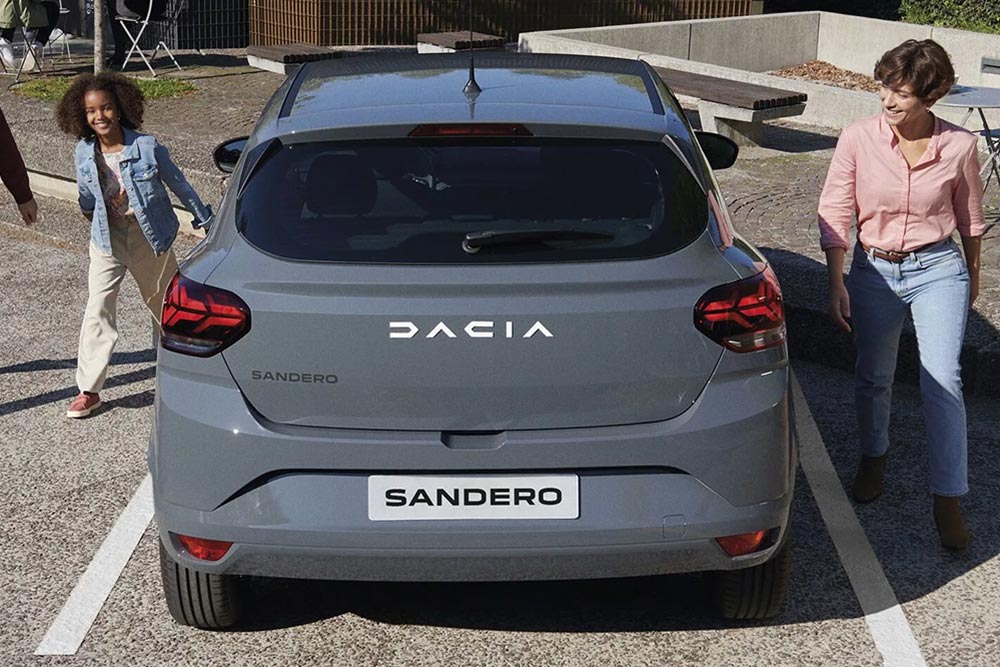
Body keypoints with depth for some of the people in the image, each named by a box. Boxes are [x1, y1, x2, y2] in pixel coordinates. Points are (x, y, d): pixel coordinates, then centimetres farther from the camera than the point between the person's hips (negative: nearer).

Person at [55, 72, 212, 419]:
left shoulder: (146, 147, -17)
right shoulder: (84, 152, -9)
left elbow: (178, 183, -4)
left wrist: (206, 220, 2)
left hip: (149, 237, -1)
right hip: (106, 239, 2)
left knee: (163, 302, 17)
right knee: (98, 310, -7)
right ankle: (89, 390, -2)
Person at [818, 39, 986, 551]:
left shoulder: (959, 146, -9)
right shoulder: (858, 139, -11)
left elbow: (970, 217, 6)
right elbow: (834, 214, -6)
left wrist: (972, 276, 17)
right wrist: (836, 284, -9)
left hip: (939, 270, -1)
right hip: (874, 272, 1)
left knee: (943, 380, -11)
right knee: (872, 377, 14)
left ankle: (948, 499, -1)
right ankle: (873, 457, 42)